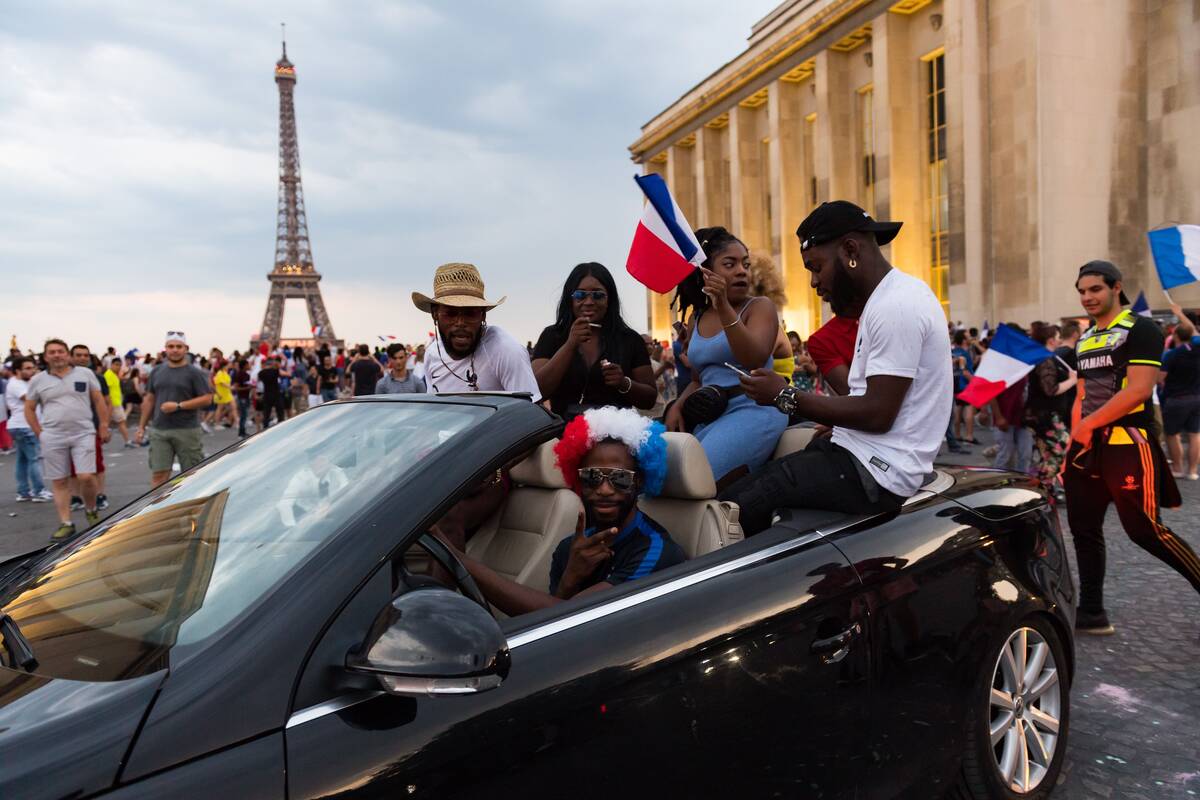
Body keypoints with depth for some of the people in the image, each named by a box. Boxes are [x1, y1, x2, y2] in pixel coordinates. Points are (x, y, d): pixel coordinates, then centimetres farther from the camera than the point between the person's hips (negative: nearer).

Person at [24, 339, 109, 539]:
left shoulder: (85, 374, 5)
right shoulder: (37, 380, 6)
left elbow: (99, 400, 7)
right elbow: (29, 409, 11)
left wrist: (104, 426, 3)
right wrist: (39, 433, 3)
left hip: (83, 434, -1)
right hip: (53, 438, 2)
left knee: (86, 477, -10)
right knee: (59, 482, 4)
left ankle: (91, 510, 17)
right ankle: (66, 523, 12)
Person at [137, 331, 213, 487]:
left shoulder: (194, 373, -2)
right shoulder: (157, 371, 12)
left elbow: (207, 399, -8)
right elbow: (149, 400, 17)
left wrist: (178, 406, -15)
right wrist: (141, 426, 15)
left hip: (187, 430, -3)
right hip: (159, 430, 3)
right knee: (158, 474, -2)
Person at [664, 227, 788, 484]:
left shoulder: (760, 307, 1)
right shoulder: (697, 319, 17)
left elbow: (754, 360, -18)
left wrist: (724, 307, -26)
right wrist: (677, 406, 3)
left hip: (752, 410, -6)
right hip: (708, 417, 6)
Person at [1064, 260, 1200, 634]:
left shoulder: (1140, 330, -7)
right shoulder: (1084, 340, 16)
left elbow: (1139, 390, -18)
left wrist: (1089, 424, -15)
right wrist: (1074, 442, 10)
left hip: (1127, 445, -8)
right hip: (1088, 446, 8)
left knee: (1144, 530, -7)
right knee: (1084, 529, 8)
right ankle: (1091, 613, 16)